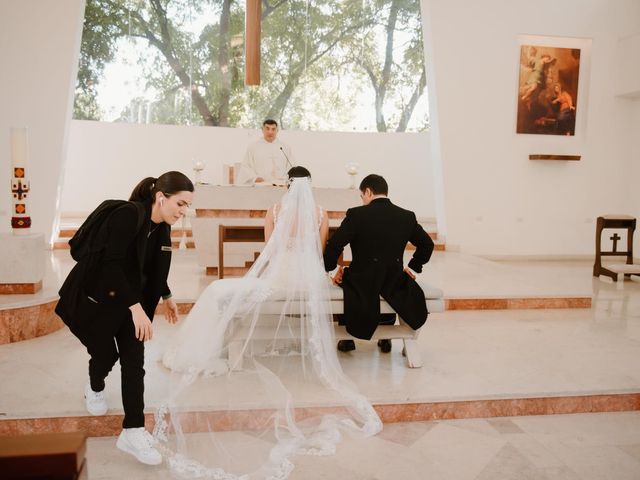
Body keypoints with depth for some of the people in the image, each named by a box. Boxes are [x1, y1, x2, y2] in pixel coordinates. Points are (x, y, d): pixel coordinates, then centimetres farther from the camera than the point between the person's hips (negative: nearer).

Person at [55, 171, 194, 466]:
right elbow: (112, 264, -33)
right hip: (95, 296, -6)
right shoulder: (128, 215, -27)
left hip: (128, 299, 6)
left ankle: (133, 432, 1)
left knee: (134, 361, -3)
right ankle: (95, 390, 44)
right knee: (105, 354, 7)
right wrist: (136, 307, -39)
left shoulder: (162, 228, -4)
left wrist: (166, 297, 21)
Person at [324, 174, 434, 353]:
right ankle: (386, 338, 39)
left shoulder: (356, 214, -13)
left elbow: (334, 245, -15)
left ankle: (347, 340, 35)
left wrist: (331, 269, 1)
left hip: (362, 283, -3)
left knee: (344, 280, 29)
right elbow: (427, 244, 12)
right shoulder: (407, 216, 0)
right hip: (394, 282, 4)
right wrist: (413, 268, 20)